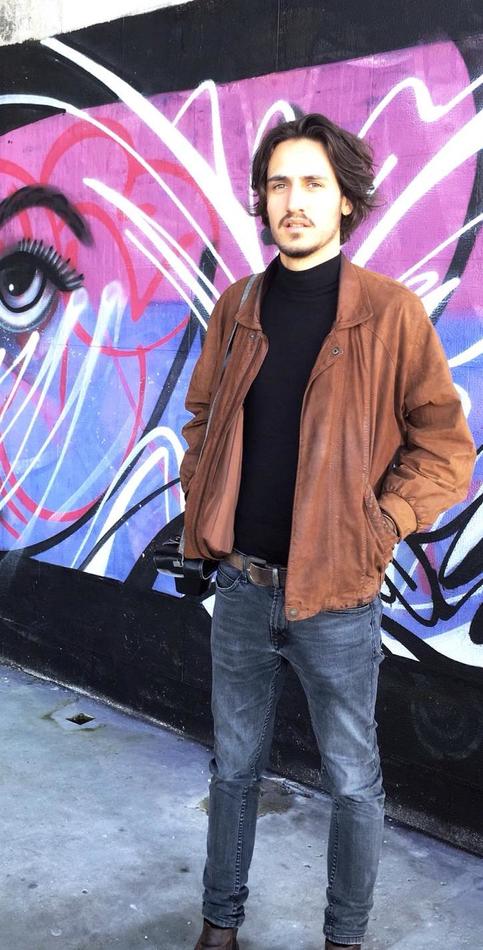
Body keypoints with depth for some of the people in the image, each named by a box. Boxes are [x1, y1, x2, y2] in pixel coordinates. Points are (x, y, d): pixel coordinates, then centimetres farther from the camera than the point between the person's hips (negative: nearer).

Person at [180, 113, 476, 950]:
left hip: (336, 596, -3)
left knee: (353, 781, 11)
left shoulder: (390, 312, -9)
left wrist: (379, 529, -13)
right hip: (240, 585, 4)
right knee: (233, 767, 18)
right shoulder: (238, 307, 4)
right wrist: (202, 509, 4)